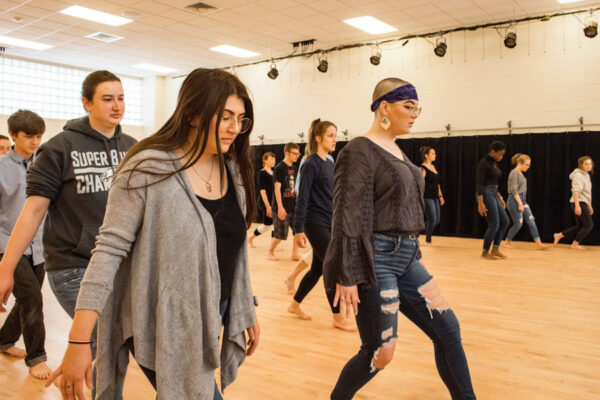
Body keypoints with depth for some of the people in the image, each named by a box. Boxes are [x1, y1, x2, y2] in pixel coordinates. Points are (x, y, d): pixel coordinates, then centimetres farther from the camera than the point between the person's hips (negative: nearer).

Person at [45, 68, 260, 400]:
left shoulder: (234, 170, 3)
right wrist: (79, 341, -20)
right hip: (163, 327, -6)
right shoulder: (149, 169, -17)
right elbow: (110, 249, -17)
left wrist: (247, 311, 14)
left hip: (210, 321, 7)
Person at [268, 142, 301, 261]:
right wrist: (280, 207, -20)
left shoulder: (295, 168, 11)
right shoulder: (279, 168, -11)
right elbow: (277, 188, -15)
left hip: (294, 206, 7)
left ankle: (295, 254, 13)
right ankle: (270, 252, 22)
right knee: (280, 234, 0)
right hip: (282, 207, -7)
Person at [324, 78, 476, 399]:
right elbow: (348, 218, -17)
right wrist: (347, 276, -20)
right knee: (380, 353, 1)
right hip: (376, 260, -8)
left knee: (448, 329, 8)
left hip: (406, 257, 9)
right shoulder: (360, 151, -12)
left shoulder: (397, 151, 14)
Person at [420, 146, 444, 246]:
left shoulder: (433, 167, 14)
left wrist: (440, 195, 19)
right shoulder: (423, 168, -11)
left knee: (436, 221, 10)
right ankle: (428, 240, 13)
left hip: (435, 197, 8)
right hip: (427, 197, -8)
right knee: (432, 220, -5)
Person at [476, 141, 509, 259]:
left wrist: (500, 198, 21)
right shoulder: (483, 163, -13)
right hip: (486, 194, -9)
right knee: (494, 224, -6)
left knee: (505, 222, 7)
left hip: (493, 194, 9)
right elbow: (479, 183, -19)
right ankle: (485, 252, 8)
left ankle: (495, 249, 14)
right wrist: (480, 203, -25)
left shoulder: (494, 163, 14)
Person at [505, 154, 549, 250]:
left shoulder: (521, 174, 14)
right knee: (518, 224, -3)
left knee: (531, 221, 2)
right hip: (515, 200, -9)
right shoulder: (514, 173, -14)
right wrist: (520, 203, -24)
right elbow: (514, 190, -20)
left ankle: (539, 244, 0)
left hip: (522, 200, 9)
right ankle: (508, 242, 15)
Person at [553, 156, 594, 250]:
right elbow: (576, 191, -21)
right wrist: (577, 206, -27)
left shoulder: (586, 175, 18)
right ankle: (575, 244, 3)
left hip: (583, 203, 9)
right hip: (579, 203, -9)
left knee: (580, 226, 10)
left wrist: (589, 206, 24)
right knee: (588, 224, -6)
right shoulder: (578, 175, -12)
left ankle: (559, 235, 15)